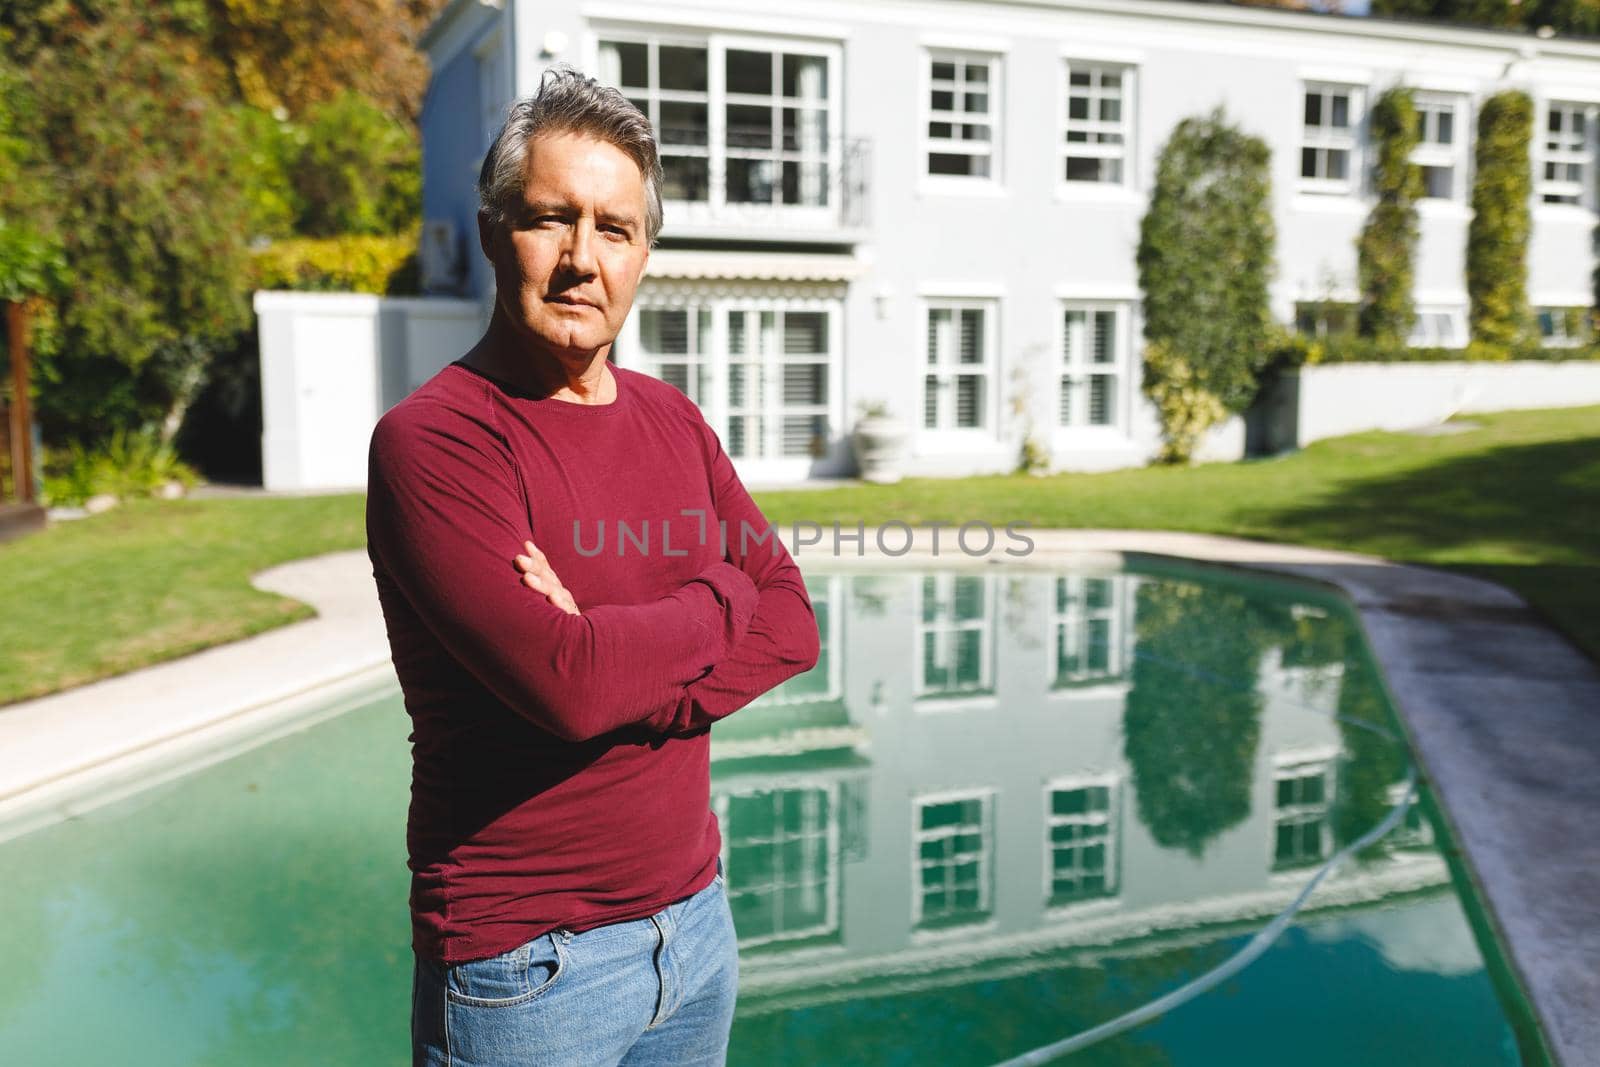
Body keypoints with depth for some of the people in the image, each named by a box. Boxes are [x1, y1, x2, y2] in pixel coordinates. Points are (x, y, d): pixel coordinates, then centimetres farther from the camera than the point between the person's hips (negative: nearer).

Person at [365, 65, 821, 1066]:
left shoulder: (672, 419, 5)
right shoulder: (431, 440, -17)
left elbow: (790, 623, 0)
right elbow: (565, 682, -27)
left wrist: (626, 667, -18)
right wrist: (716, 600, -9)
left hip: (695, 912, 6)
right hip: (523, 959, -6)